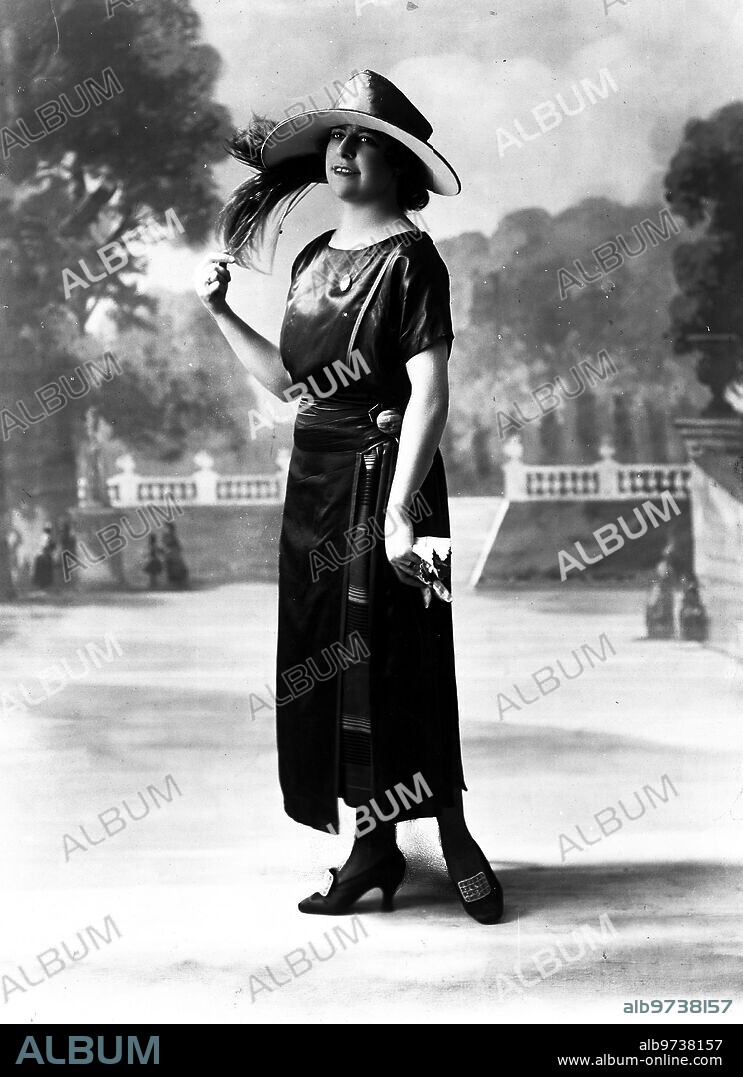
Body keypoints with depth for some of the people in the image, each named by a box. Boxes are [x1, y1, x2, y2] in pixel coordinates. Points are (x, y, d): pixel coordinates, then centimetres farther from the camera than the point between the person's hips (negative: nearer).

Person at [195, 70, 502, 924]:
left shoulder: (409, 258, -9)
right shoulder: (312, 258, 13)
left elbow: (428, 392, -17)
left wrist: (400, 509, -24)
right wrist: (220, 311, 9)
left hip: (382, 471, -8)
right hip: (317, 471, 8)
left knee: (393, 658, -5)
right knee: (323, 658, 8)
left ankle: (455, 837, 11)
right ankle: (374, 840, 18)